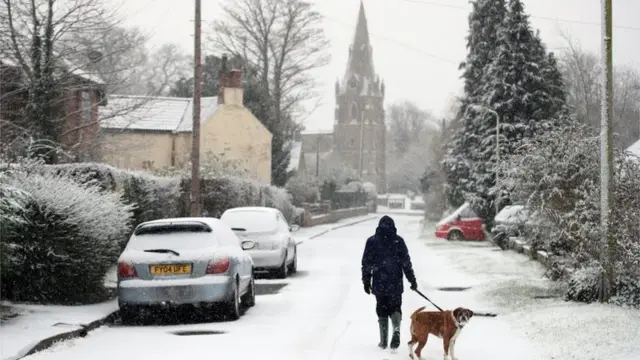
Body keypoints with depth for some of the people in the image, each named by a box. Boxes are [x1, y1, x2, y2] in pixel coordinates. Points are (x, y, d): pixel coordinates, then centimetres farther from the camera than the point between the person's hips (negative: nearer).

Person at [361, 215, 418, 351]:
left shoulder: (372, 241, -1)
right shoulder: (398, 241, -3)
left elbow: (366, 263, 0)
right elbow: (406, 262, -2)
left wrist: (366, 281, 9)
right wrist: (412, 280, 5)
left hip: (379, 283, 0)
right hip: (395, 283, 0)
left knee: (382, 310, 12)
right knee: (395, 307, 11)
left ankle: (384, 341, 11)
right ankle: (396, 329, -18)